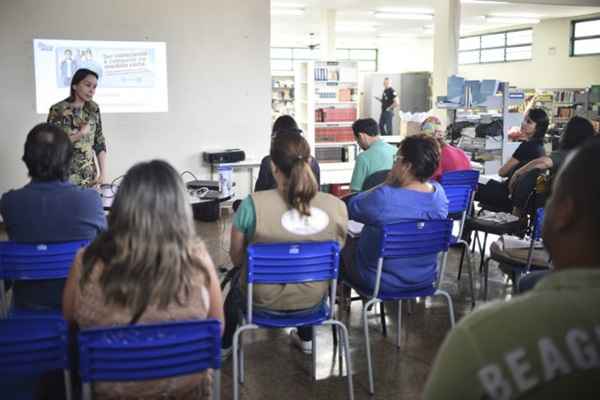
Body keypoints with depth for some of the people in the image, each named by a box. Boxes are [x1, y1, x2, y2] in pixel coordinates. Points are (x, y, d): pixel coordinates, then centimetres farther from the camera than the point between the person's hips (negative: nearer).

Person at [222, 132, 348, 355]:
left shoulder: (252, 204, -25)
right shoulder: (336, 206, -18)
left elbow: (236, 259, -9)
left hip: (263, 299, -1)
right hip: (312, 299, 2)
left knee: (237, 280, 35)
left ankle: (224, 345, 53)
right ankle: (306, 339, 53)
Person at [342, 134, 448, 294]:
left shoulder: (383, 197, -32)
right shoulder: (439, 192, -11)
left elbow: (351, 208, -13)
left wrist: (387, 183, -14)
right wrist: (393, 184, -4)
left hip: (382, 282, -6)